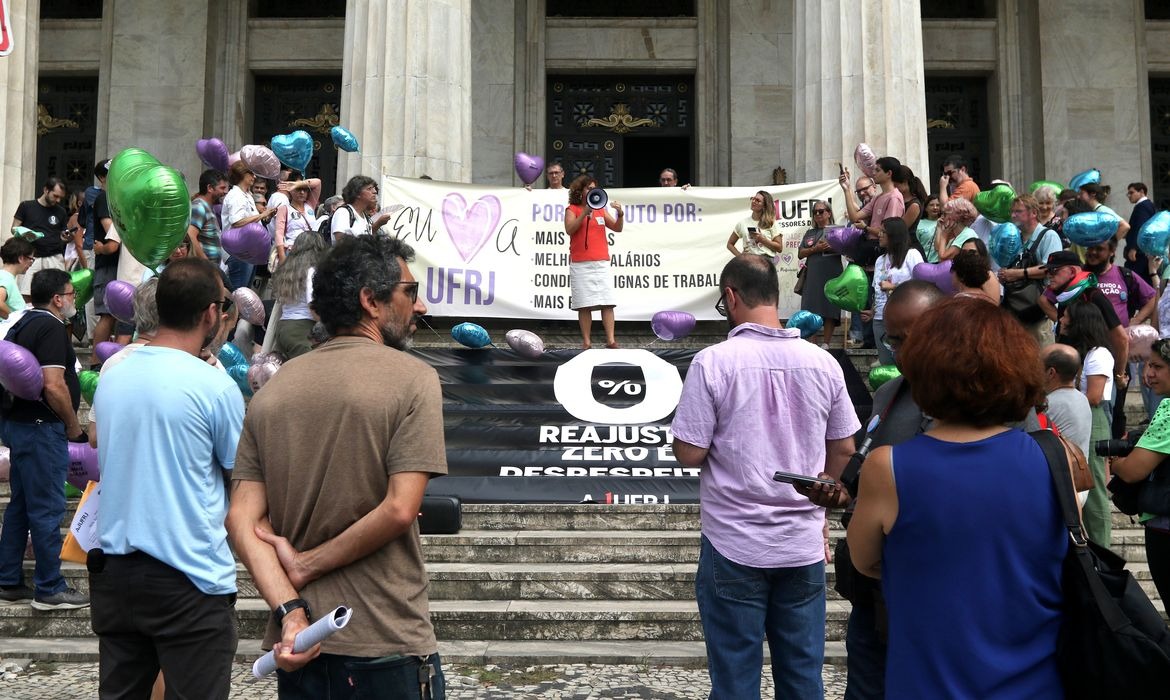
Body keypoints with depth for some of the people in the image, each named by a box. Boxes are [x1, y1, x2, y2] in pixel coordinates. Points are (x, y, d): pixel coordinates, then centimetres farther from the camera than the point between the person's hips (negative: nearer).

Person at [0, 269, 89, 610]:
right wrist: (74, 426, -12)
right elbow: (53, 386, -25)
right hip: (42, 428, -10)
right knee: (47, 509, -3)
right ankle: (49, 589, 3)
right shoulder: (52, 328, -16)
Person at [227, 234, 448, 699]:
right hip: (388, 646, -4)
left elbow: (242, 519, -3)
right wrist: (305, 566, -9)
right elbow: (399, 511, -19)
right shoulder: (412, 378, -11)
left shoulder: (272, 390, 5)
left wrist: (290, 609, -10)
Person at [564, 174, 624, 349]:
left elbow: (617, 228, 13)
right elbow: (569, 230, -10)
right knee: (584, 305, -4)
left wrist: (620, 214, -6)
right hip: (580, 264, -3)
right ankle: (586, 341, 0)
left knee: (607, 303, -5)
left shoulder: (601, 209, 17)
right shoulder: (572, 209, 6)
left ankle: (611, 340, -6)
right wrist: (585, 213, -18)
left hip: (601, 262, 3)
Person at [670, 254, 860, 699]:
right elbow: (843, 450, 8)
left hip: (734, 546, -4)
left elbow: (689, 454, -13)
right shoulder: (822, 362, -1)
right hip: (804, 545, 4)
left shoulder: (713, 362, -14)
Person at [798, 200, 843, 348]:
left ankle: (826, 343, -2)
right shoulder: (809, 233, 20)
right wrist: (815, 249, -6)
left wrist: (831, 248, -16)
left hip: (831, 275, -3)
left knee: (829, 311, -5)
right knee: (810, 311, -4)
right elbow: (800, 254, 11)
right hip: (812, 276, 3)